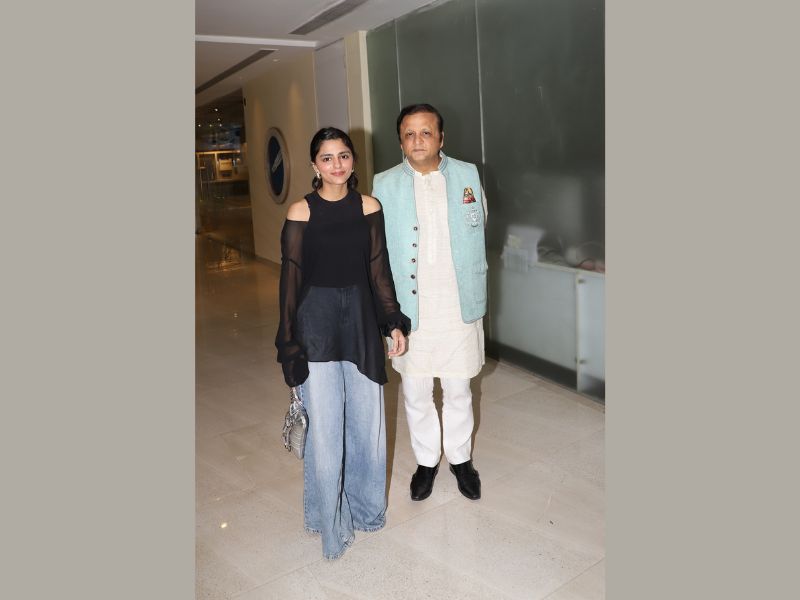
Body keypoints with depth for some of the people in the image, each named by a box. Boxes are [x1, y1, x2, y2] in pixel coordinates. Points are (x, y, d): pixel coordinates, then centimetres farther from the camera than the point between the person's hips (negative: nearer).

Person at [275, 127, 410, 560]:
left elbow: (379, 269, 6)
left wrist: (394, 323, 3)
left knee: (366, 417, 11)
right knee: (324, 423, 3)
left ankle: (364, 505, 34)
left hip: (361, 318, 3)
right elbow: (290, 277, -4)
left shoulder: (369, 207, 3)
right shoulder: (301, 212, -5)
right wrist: (289, 342, -5)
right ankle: (330, 520, 24)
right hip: (317, 319, -3)